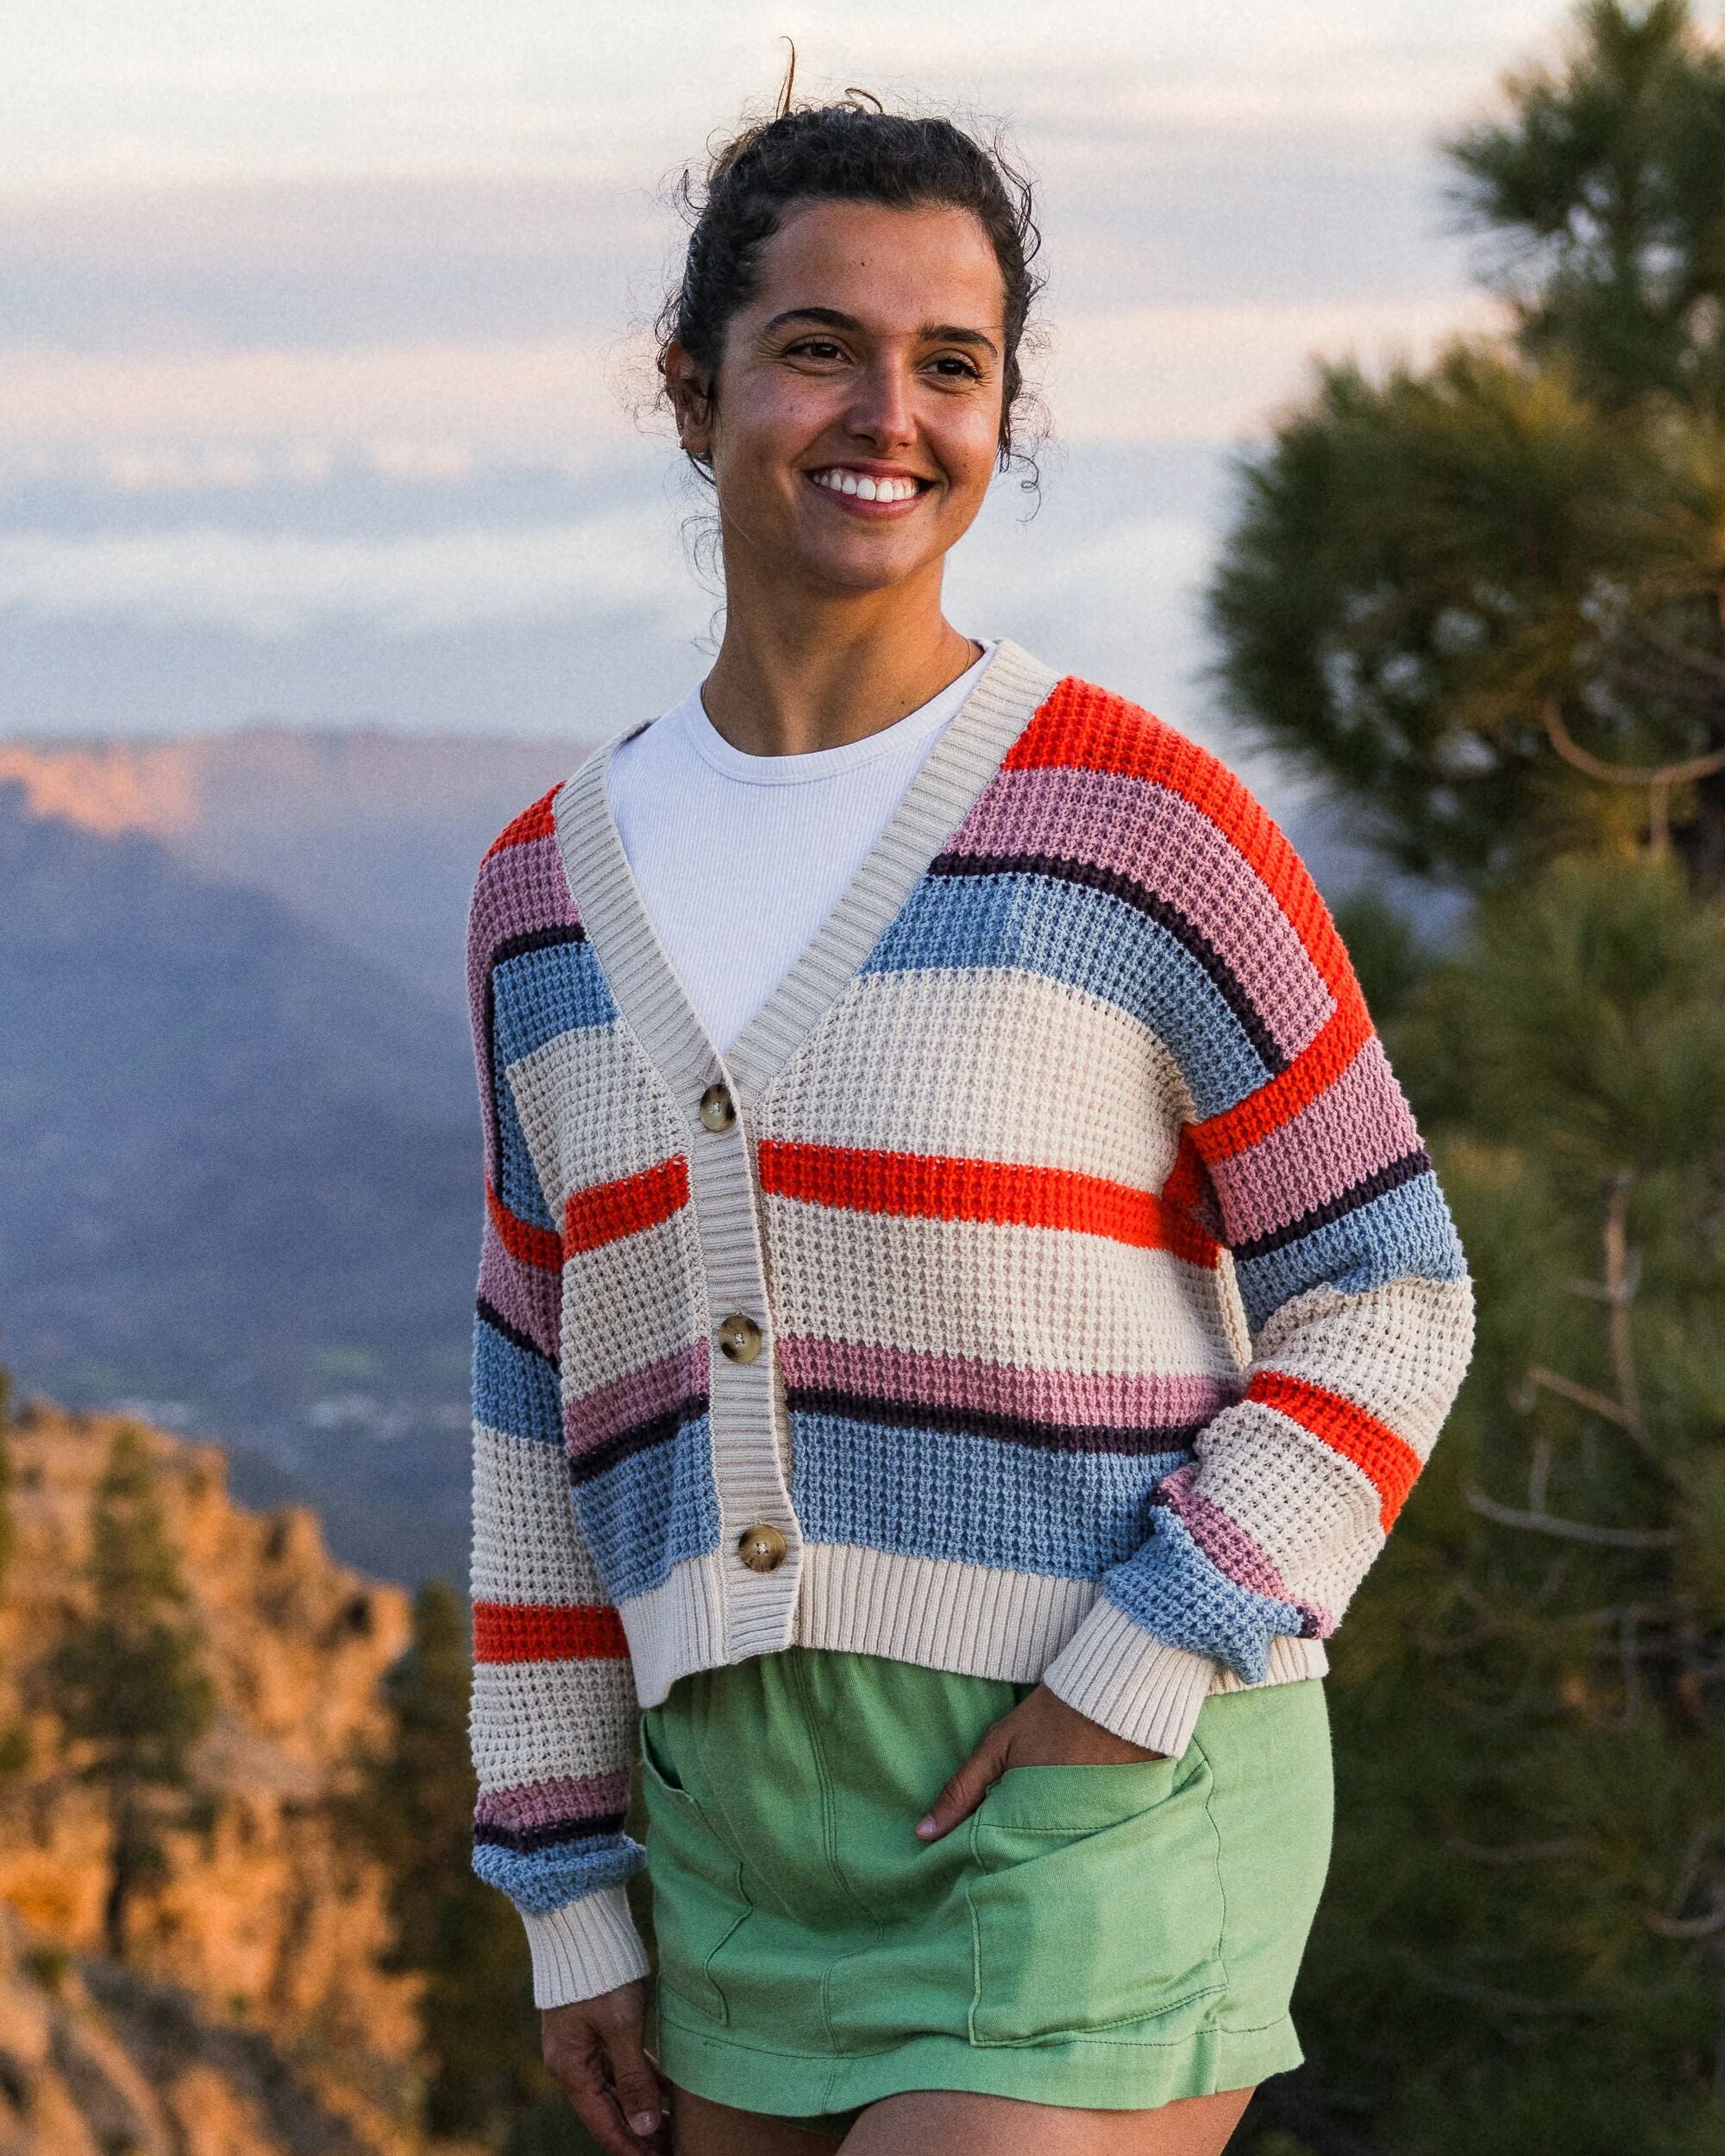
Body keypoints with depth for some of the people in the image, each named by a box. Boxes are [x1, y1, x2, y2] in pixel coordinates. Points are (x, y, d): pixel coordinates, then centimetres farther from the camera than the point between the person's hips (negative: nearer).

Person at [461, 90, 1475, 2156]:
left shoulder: (1139, 820, -8)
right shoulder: (554, 893, 8)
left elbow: (1384, 1299, -4)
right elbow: (547, 1413, 12)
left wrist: (1135, 1679, -14)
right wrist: (569, 1900, 9)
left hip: (1108, 1818, -6)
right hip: (750, 1834, 6)